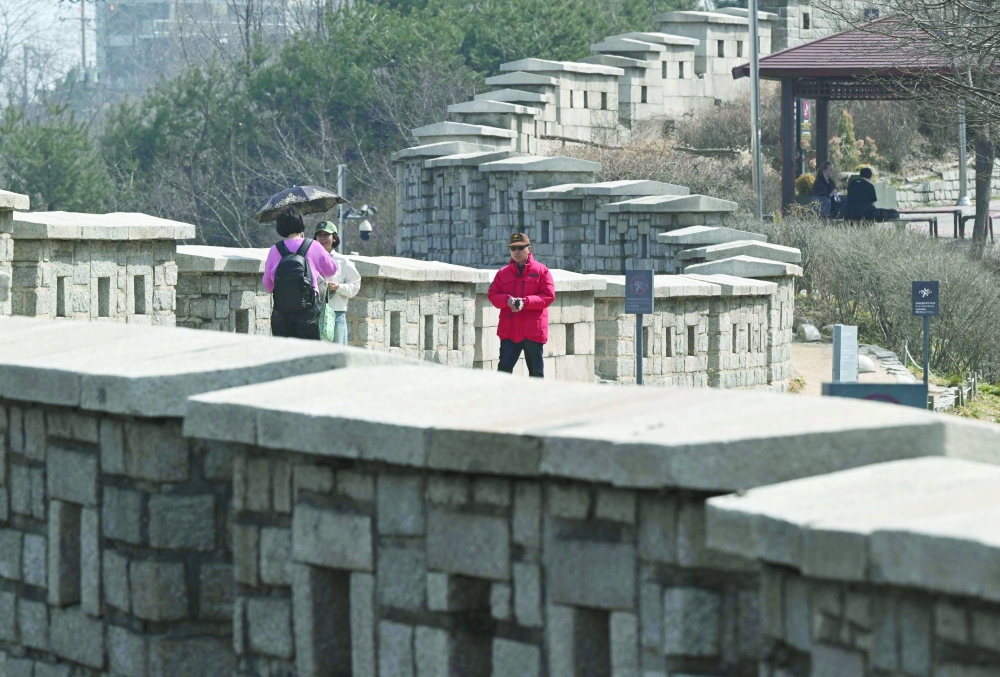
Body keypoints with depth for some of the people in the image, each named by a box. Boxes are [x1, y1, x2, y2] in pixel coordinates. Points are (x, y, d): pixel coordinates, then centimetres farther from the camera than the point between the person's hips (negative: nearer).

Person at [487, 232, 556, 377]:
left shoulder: (541, 271, 2)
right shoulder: (503, 273, 12)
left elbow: (549, 296, -6)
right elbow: (493, 295, 8)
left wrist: (526, 302, -18)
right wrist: (507, 300, -14)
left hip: (533, 331, -2)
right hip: (508, 331, 2)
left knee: (536, 371, 6)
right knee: (505, 366, -7)